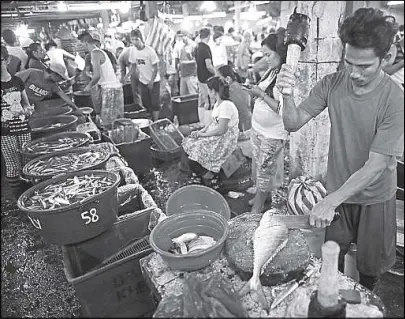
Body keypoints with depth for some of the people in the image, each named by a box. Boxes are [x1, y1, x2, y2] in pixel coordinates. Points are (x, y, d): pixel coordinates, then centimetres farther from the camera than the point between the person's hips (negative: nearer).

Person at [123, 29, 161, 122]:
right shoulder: (132, 50, -4)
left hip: (154, 81, -5)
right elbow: (133, 66, 6)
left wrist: (151, 81, -19)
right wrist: (126, 77, -6)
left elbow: (155, 68, -14)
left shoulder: (150, 51, -19)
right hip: (142, 81, 5)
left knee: (155, 104, -2)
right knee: (146, 104, 11)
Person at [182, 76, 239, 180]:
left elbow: (220, 130, -24)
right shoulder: (217, 103, 10)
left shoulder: (226, 105, -22)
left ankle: (210, 172, 4)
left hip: (226, 140, -10)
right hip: (215, 135, 10)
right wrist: (202, 130, -1)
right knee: (188, 141, -3)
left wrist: (203, 134, -15)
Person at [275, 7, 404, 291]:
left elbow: (376, 165, -26)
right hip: (337, 190, 2)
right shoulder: (332, 84, -13)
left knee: (370, 268, 19)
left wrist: (331, 201, -34)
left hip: (374, 198, -2)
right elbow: (294, 124, -13)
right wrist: (287, 95, -33)